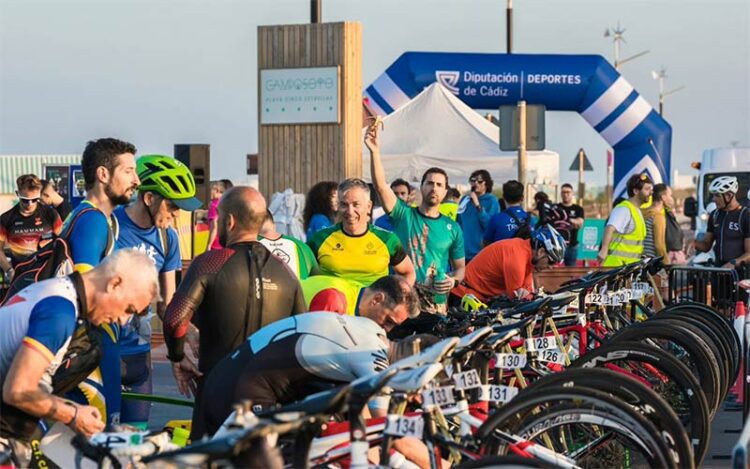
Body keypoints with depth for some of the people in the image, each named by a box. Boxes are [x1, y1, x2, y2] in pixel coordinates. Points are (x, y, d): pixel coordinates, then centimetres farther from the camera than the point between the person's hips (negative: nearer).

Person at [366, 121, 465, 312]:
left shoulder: (452, 228, 12)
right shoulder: (404, 214, 6)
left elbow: (460, 266, 17)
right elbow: (380, 185, -7)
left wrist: (453, 280, -7)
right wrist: (375, 151, -19)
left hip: (436, 299, 2)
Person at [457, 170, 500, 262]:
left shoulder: (492, 201, -2)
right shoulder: (465, 199, 11)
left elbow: (490, 224, -14)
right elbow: (458, 221, 19)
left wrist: (477, 205, -17)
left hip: (482, 252, -5)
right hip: (464, 251, 5)